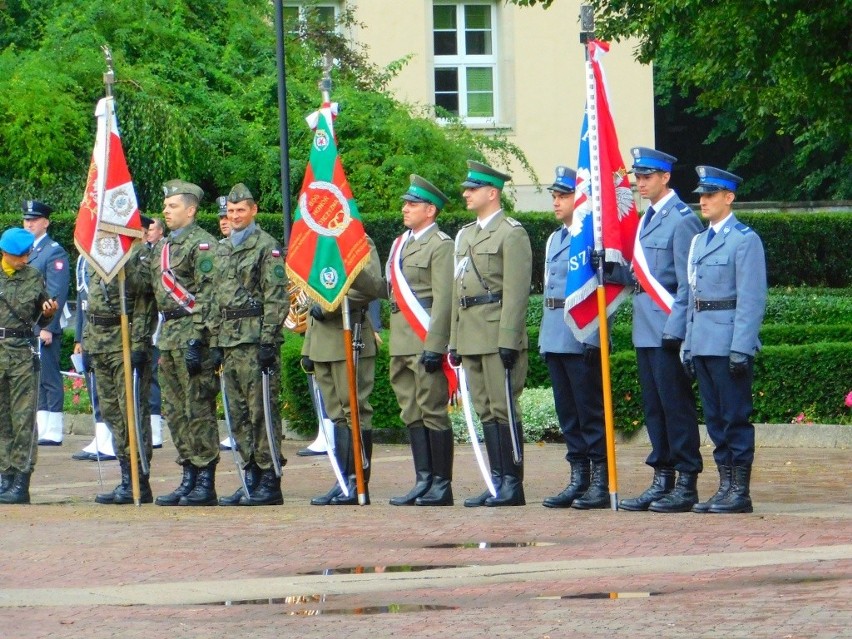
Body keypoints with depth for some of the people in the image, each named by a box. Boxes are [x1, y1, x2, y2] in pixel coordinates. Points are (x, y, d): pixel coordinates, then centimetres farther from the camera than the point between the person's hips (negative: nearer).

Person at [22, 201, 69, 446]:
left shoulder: (54, 252, -6)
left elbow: (57, 294, -13)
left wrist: (47, 327, -18)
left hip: (44, 329, -8)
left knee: (49, 380, -6)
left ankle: (53, 432, -5)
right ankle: (40, 428, 10)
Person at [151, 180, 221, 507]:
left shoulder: (202, 244, -9)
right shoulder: (166, 246, 19)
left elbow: (208, 295, -16)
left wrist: (197, 340, -22)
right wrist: (163, 338, 19)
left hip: (191, 333, -9)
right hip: (168, 335, 9)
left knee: (199, 409, -7)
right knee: (175, 411, 10)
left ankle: (206, 484, -5)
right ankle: (189, 479, 14)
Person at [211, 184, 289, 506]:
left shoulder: (267, 247, -5)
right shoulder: (222, 250, 18)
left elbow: (276, 297, -11)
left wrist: (268, 341, -17)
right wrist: (215, 343, 14)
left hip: (256, 339, -8)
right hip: (230, 341, 8)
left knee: (261, 410, -7)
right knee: (239, 413, 8)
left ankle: (270, 482, -5)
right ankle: (251, 478, 14)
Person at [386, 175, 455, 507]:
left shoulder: (441, 245, -7)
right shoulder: (400, 245, 19)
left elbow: (443, 300, -14)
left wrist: (434, 346, -19)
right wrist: (395, 346, 18)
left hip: (426, 342, -8)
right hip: (401, 343, 9)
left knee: (433, 413, -5)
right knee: (412, 414, 8)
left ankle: (442, 485, -2)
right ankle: (423, 482, 11)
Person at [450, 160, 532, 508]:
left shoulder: (511, 233, -7)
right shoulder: (465, 235, 19)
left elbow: (516, 292, -13)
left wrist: (508, 341, -19)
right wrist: (455, 341, 18)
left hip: (499, 336, -8)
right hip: (471, 337, 8)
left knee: (504, 409, -6)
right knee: (486, 411, 8)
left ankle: (513, 484, -2)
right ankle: (498, 481, 11)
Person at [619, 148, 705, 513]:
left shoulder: (681, 220, -11)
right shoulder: (647, 219, 16)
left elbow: (688, 283, -15)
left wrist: (674, 329, -19)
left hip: (669, 329, -9)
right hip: (646, 330, 9)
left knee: (677, 406, -5)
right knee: (654, 407, 11)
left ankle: (687, 484, -2)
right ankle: (662, 481, 16)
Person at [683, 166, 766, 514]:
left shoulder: (745, 239, -7)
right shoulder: (699, 240, 17)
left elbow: (751, 299, -12)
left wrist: (740, 349, -18)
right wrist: (689, 346, 15)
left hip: (730, 344, -8)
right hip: (703, 344, 8)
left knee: (736, 417, -4)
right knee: (715, 418, 9)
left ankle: (740, 492, -1)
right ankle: (725, 487, 13)